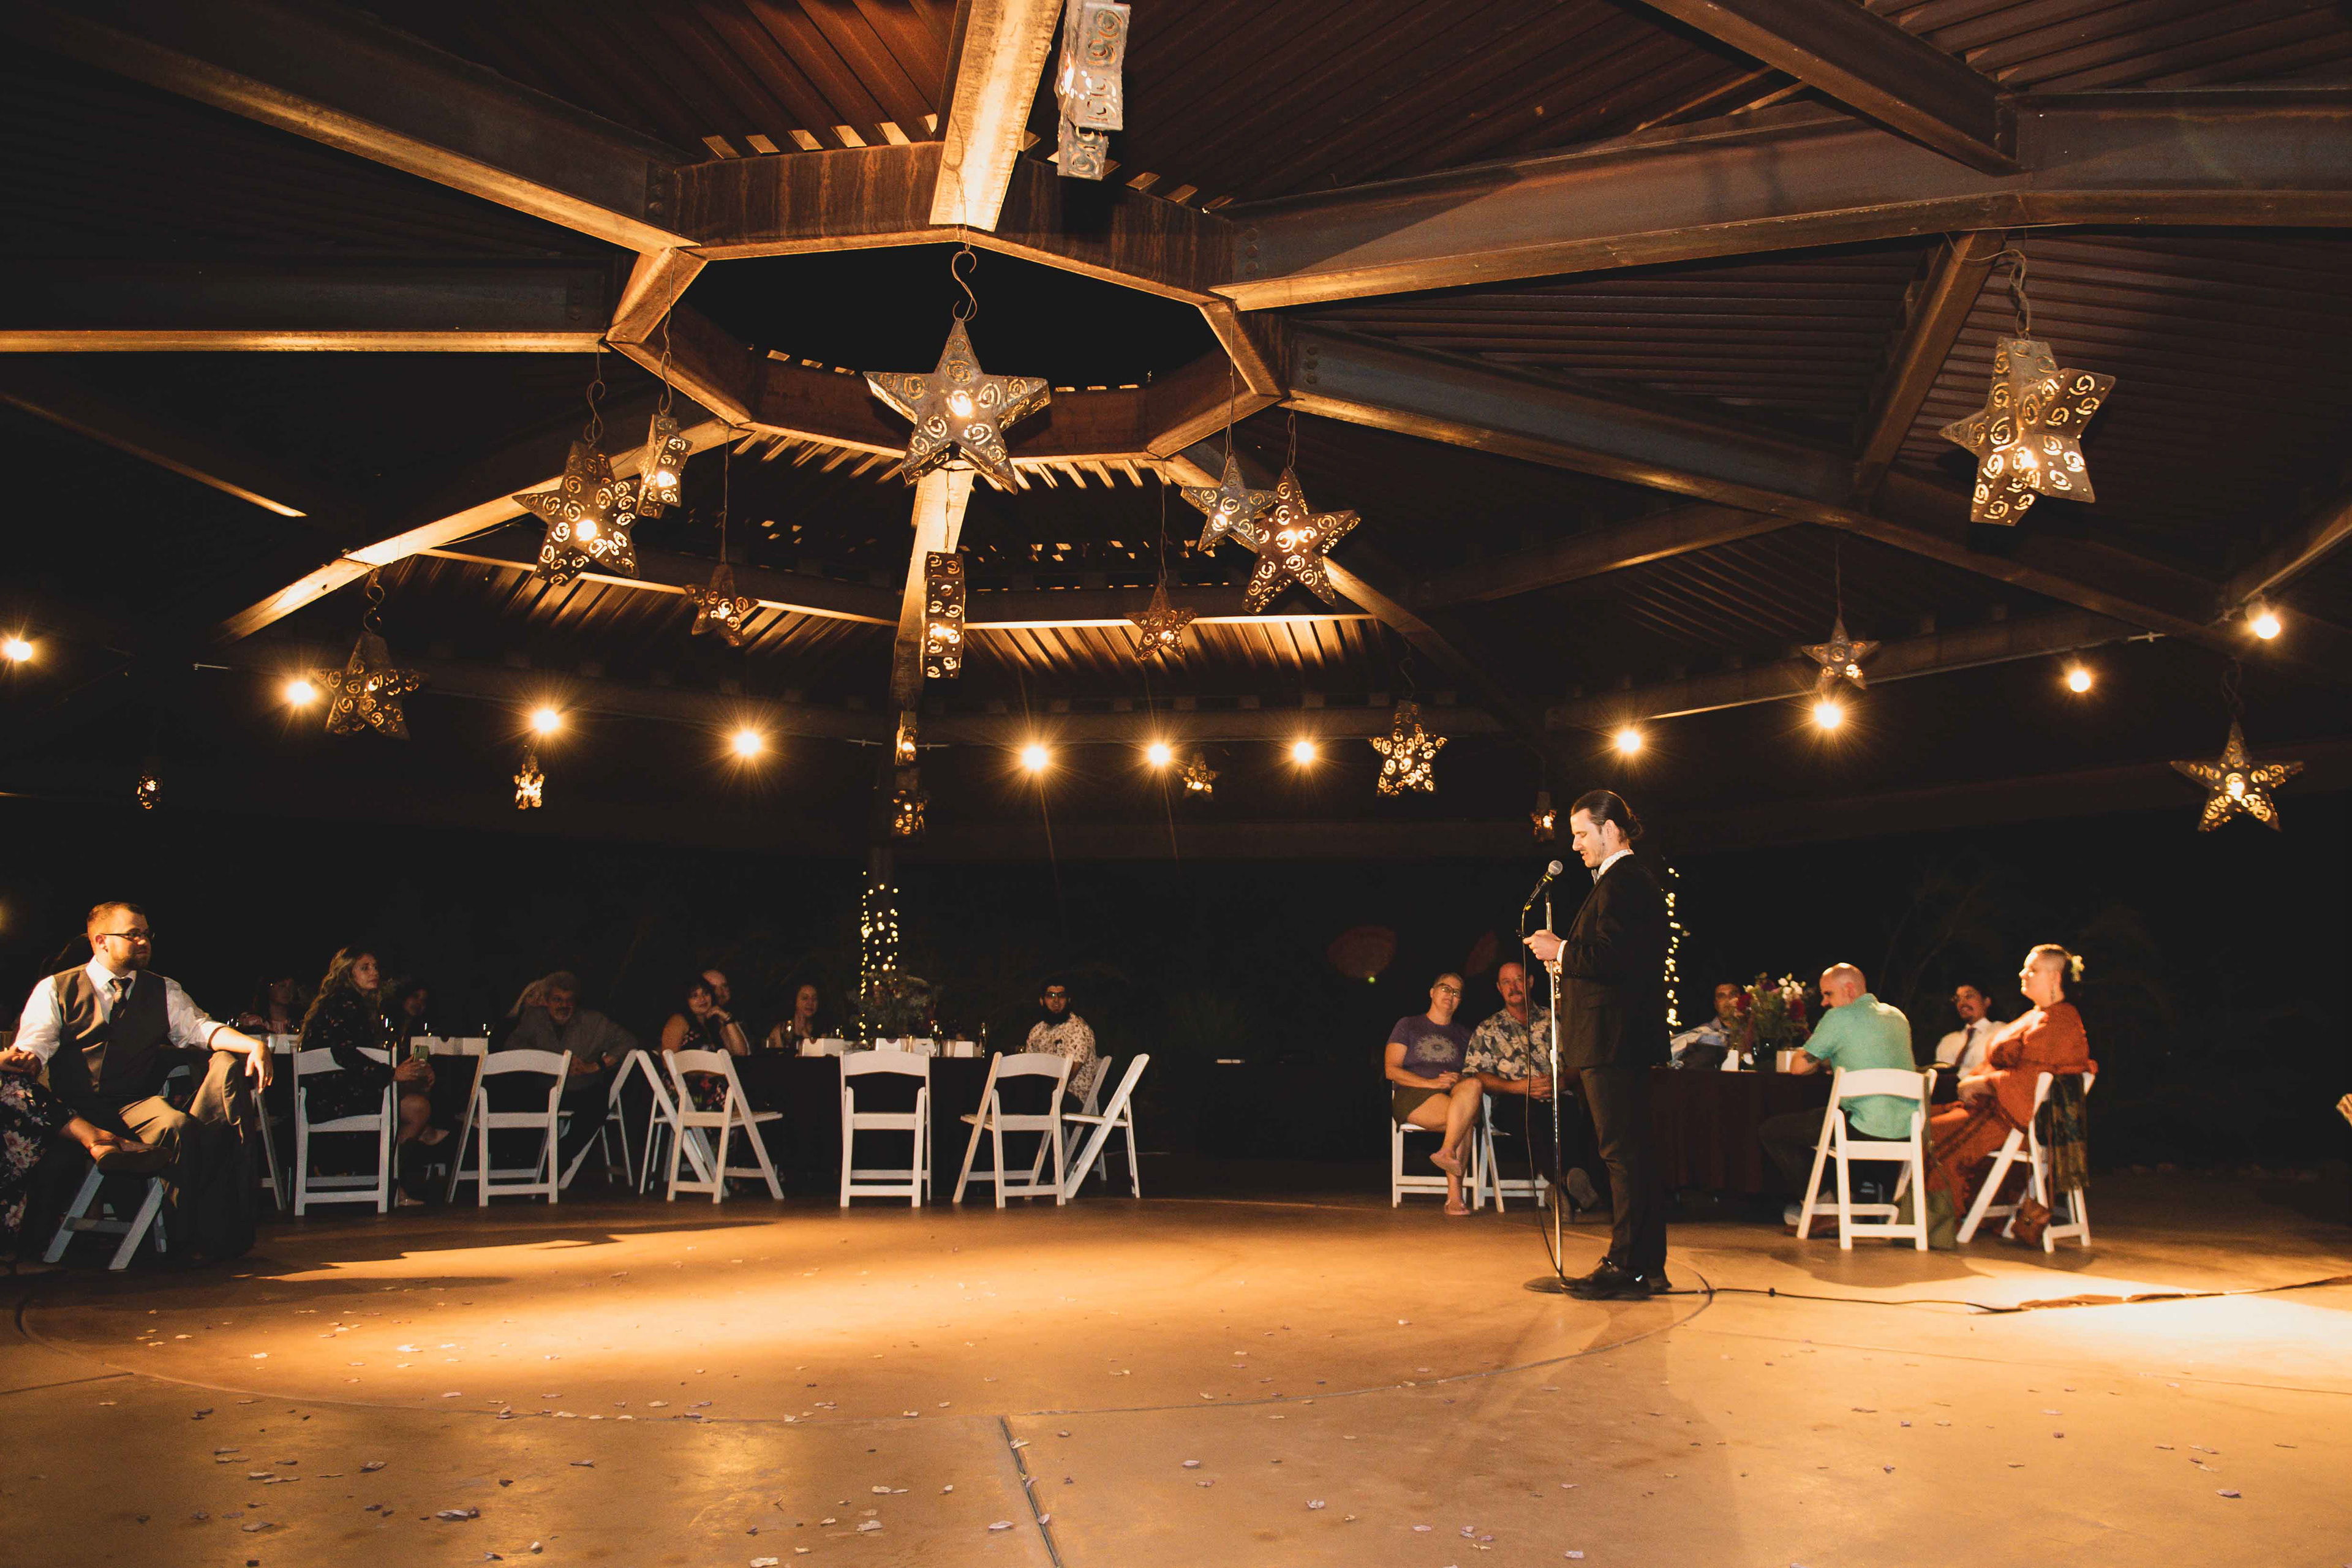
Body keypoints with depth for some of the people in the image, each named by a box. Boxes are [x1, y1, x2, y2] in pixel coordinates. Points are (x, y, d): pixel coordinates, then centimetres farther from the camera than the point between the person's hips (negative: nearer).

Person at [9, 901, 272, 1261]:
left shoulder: (165, 991, 18)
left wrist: (254, 1045, -19)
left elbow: (200, 1027, 2)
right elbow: (34, 1045, 0)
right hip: (74, 1106, -4)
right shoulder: (55, 990, 11)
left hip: (135, 1103, 4)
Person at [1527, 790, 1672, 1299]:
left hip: (1612, 1041, -11)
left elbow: (1612, 957, -24)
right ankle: (1648, 1266, 19)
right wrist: (1565, 958, 11)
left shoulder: (1622, 882, -14)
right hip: (1627, 1040, 11)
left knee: (1622, 1152, -7)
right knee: (1635, 1151, 13)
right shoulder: (1632, 880, 20)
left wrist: (1561, 951, -11)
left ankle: (1627, 1266, -3)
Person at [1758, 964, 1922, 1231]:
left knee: (1769, 1131, 3)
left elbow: (1799, 1066, -5)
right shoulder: (1898, 1016, 15)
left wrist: (1821, 1062, 16)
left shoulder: (1839, 1018, -7)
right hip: (1906, 1131, 8)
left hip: (1868, 1130, -8)